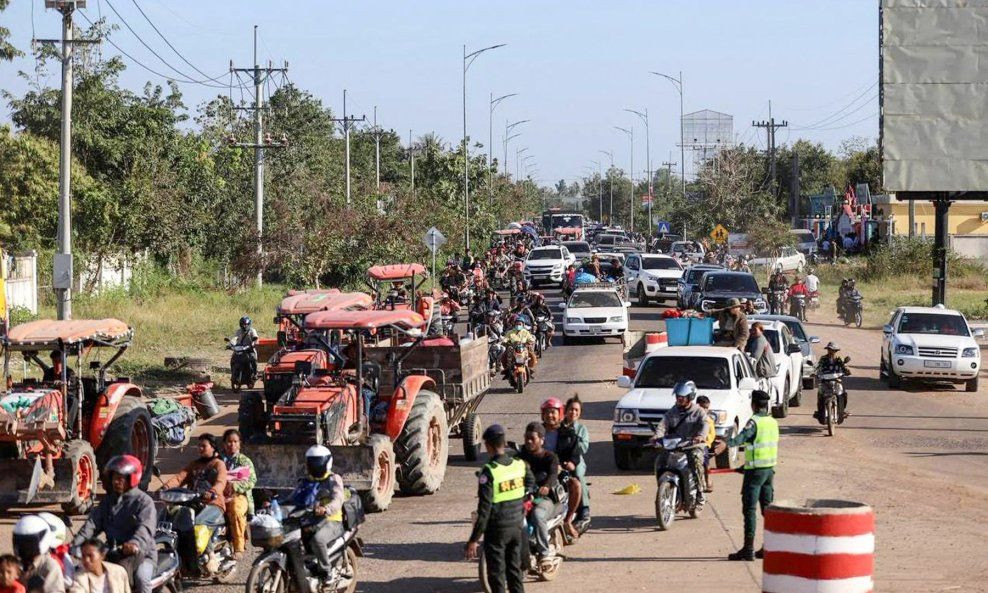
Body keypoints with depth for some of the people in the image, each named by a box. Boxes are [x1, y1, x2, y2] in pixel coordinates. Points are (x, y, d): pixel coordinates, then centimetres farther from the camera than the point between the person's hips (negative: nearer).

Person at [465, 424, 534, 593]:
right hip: (517, 526, 6)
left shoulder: (489, 472, -20)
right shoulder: (521, 465, -3)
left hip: (497, 529, -6)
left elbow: (484, 509, -21)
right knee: (515, 568, 17)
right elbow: (530, 484, 18)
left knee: (496, 573, 3)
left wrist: (474, 539, -16)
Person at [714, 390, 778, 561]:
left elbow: (743, 436, -33)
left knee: (750, 509, -8)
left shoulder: (754, 421, -13)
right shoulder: (773, 422, 11)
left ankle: (748, 548, -12)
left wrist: (726, 443, -50)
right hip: (770, 468, 8)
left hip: (755, 469, -8)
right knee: (768, 507, 13)